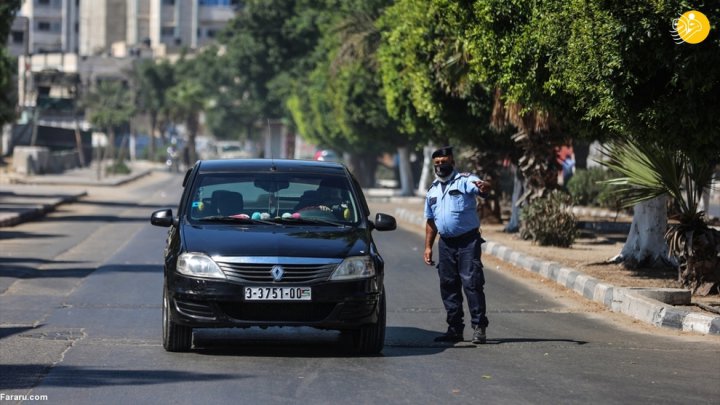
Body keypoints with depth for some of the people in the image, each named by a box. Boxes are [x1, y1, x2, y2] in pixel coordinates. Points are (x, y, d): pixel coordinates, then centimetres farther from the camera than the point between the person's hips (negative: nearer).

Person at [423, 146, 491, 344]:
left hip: (468, 240, -6)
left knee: (472, 283, -11)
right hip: (446, 243, 6)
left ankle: (479, 327, -9)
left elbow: (481, 187, -26)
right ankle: (454, 329, 14)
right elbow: (431, 221, 22)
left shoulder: (465, 181, -4)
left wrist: (483, 187, -51)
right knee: (448, 286, 7)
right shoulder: (433, 190, 16)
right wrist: (428, 247, 15)